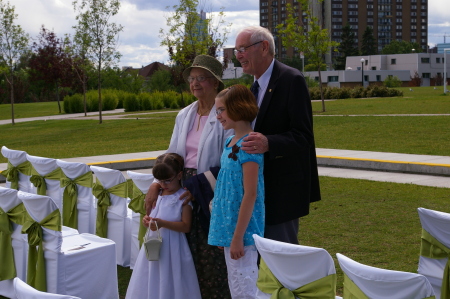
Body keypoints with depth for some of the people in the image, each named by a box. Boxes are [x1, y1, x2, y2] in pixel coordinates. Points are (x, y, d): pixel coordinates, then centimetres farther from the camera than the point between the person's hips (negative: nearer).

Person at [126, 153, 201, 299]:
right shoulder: (158, 194, 9)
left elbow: (186, 226, -16)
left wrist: (163, 223, -25)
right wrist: (148, 220, -1)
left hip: (171, 248, -7)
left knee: (169, 286, 0)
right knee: (152, 284, 12)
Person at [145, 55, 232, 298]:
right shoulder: (184, 115, 11)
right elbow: (173, 154, 14)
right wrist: (157, 183, 0)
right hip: (185, 192, 6)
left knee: (213, 258, -1)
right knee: (192, 256, 10)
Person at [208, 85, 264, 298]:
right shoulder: (230, 142, 11)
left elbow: (250, 194, -19)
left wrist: (237, 237, -19)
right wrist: (224, 233, 16)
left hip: (242, 230, -9)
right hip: (228, 228, 9)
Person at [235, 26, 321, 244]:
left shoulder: (291, 80, -14)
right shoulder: (256, 85, 16)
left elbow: (303, 136, -21)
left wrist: (268, 143, -36)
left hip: (282, 189, -9)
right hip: (260, 185, 9)